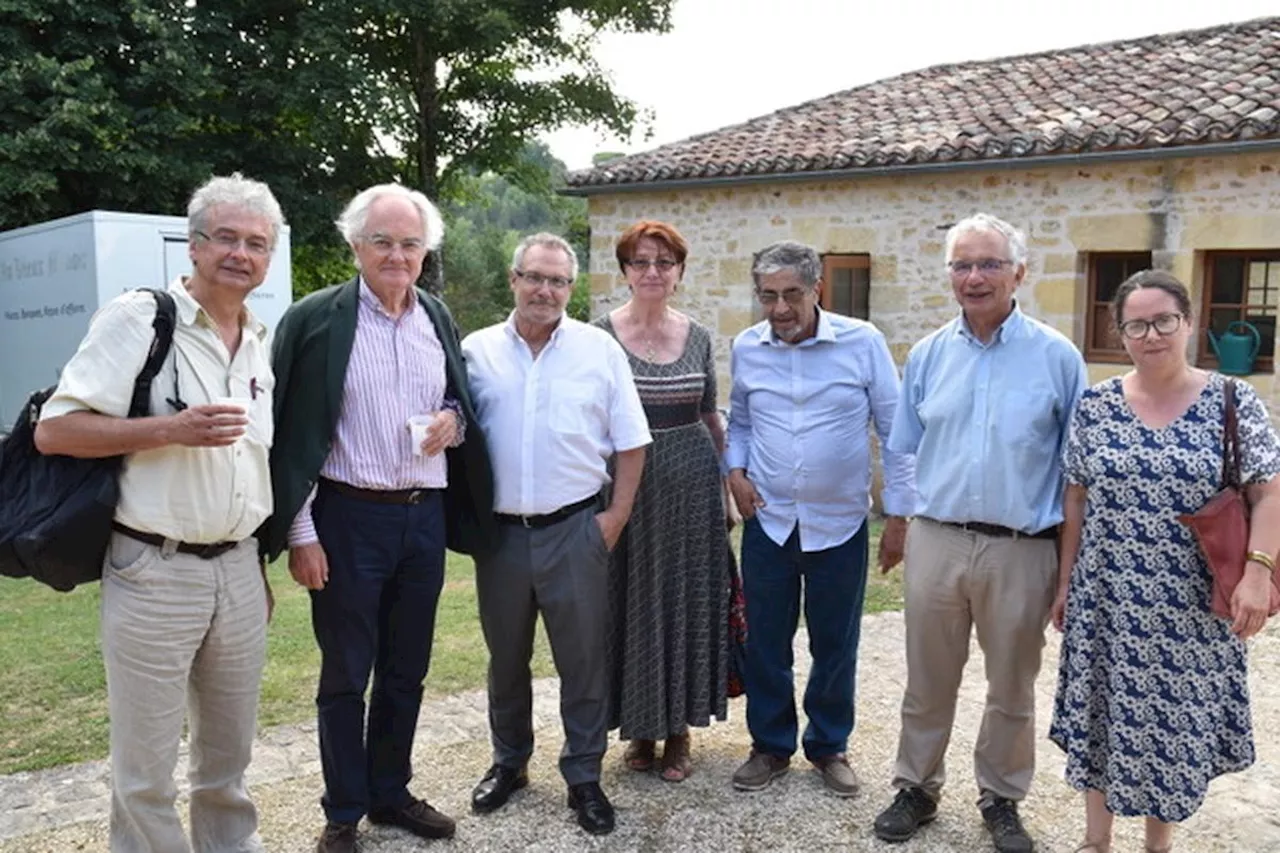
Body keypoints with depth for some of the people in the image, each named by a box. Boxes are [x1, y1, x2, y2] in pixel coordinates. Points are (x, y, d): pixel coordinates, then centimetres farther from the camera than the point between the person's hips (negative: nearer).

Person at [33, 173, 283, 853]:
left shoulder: (263, 342, 10)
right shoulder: (136, 318, -8)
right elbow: (54, 431, -12)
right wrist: (172, 428, -22)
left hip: (238, 569, 5)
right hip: (154, 572, -5)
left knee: (230, 751, 18)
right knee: (144, 764, 7)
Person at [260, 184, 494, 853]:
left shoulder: (438, 318, 8)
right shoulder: (313, 319, -7)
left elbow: (462, 404, 19)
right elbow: (289, 433, -7)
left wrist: (453, 421, -5)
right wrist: (299, 534, -10)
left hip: (426, 516, 5)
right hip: (348, 518, -4)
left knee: (407, 671, 16)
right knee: (345, 675, 9)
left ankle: (391, 793, 34)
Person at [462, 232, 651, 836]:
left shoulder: (600, 349, -1)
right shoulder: (477, 351, 2)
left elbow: (630, 442, 2)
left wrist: (616, 515, -4)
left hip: (574, 529, -1)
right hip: (499, 530, 2)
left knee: (582, 658, 6)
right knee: (506, 657, 16)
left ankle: (583, 777, 23)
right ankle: (508, 762, 36)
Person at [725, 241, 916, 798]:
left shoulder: (863, 343, -9)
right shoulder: (746, 348, 0)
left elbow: (895, 431, -5)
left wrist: (898, 515, -5)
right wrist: (735, 468, -3)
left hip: (839, 522, -2)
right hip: (768, 521, 2)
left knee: (835, 645, 11)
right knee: (765, 642, 11)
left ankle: (829, 746, 33)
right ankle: (771, 745, 30)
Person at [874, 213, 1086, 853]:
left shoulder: (1057, 357, -4)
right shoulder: (927, 355, 3)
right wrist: (900, 524, 7)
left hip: (1022, 551, -1)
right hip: (936, 542, 2)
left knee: (1011, 688, 15)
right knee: (928, 682, 14)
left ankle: (1001, 800, 34)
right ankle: (917, 789, 32)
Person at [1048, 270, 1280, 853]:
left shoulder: (1233, 402, -4)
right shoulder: (1095, 406, 1)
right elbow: (1076, 500, 6)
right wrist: (1065, 582, 6)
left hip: (1191, 606, -1)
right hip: (1106, 600, 2)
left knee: (1179, 723, 9)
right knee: (1101, 716, 10)